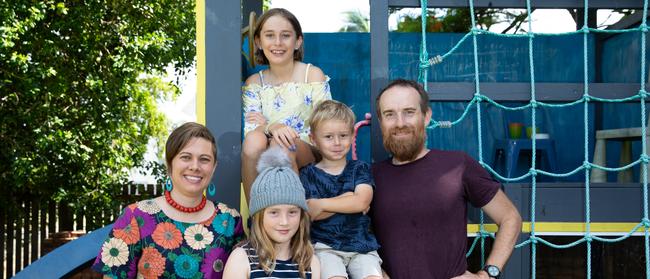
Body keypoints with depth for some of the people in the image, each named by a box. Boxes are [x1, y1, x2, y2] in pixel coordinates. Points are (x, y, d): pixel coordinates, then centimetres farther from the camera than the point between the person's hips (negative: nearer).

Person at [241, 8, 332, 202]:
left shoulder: (313, 75, 0)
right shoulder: (254, 83, 9)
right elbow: (250, 130, -3)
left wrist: (266, 124, -8)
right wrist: (272, 127, -29)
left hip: (307, 157, -2)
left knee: (283, 146, -34)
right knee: (253, 140, -30)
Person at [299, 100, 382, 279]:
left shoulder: (360, 169, 11)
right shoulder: (308, 174, 7)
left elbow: (362, 202, -9)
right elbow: (310, 215, -7)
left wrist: (320, 204, -10)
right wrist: (349, 200, -8)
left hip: (361, 245, 2)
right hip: (324, 246, -1)